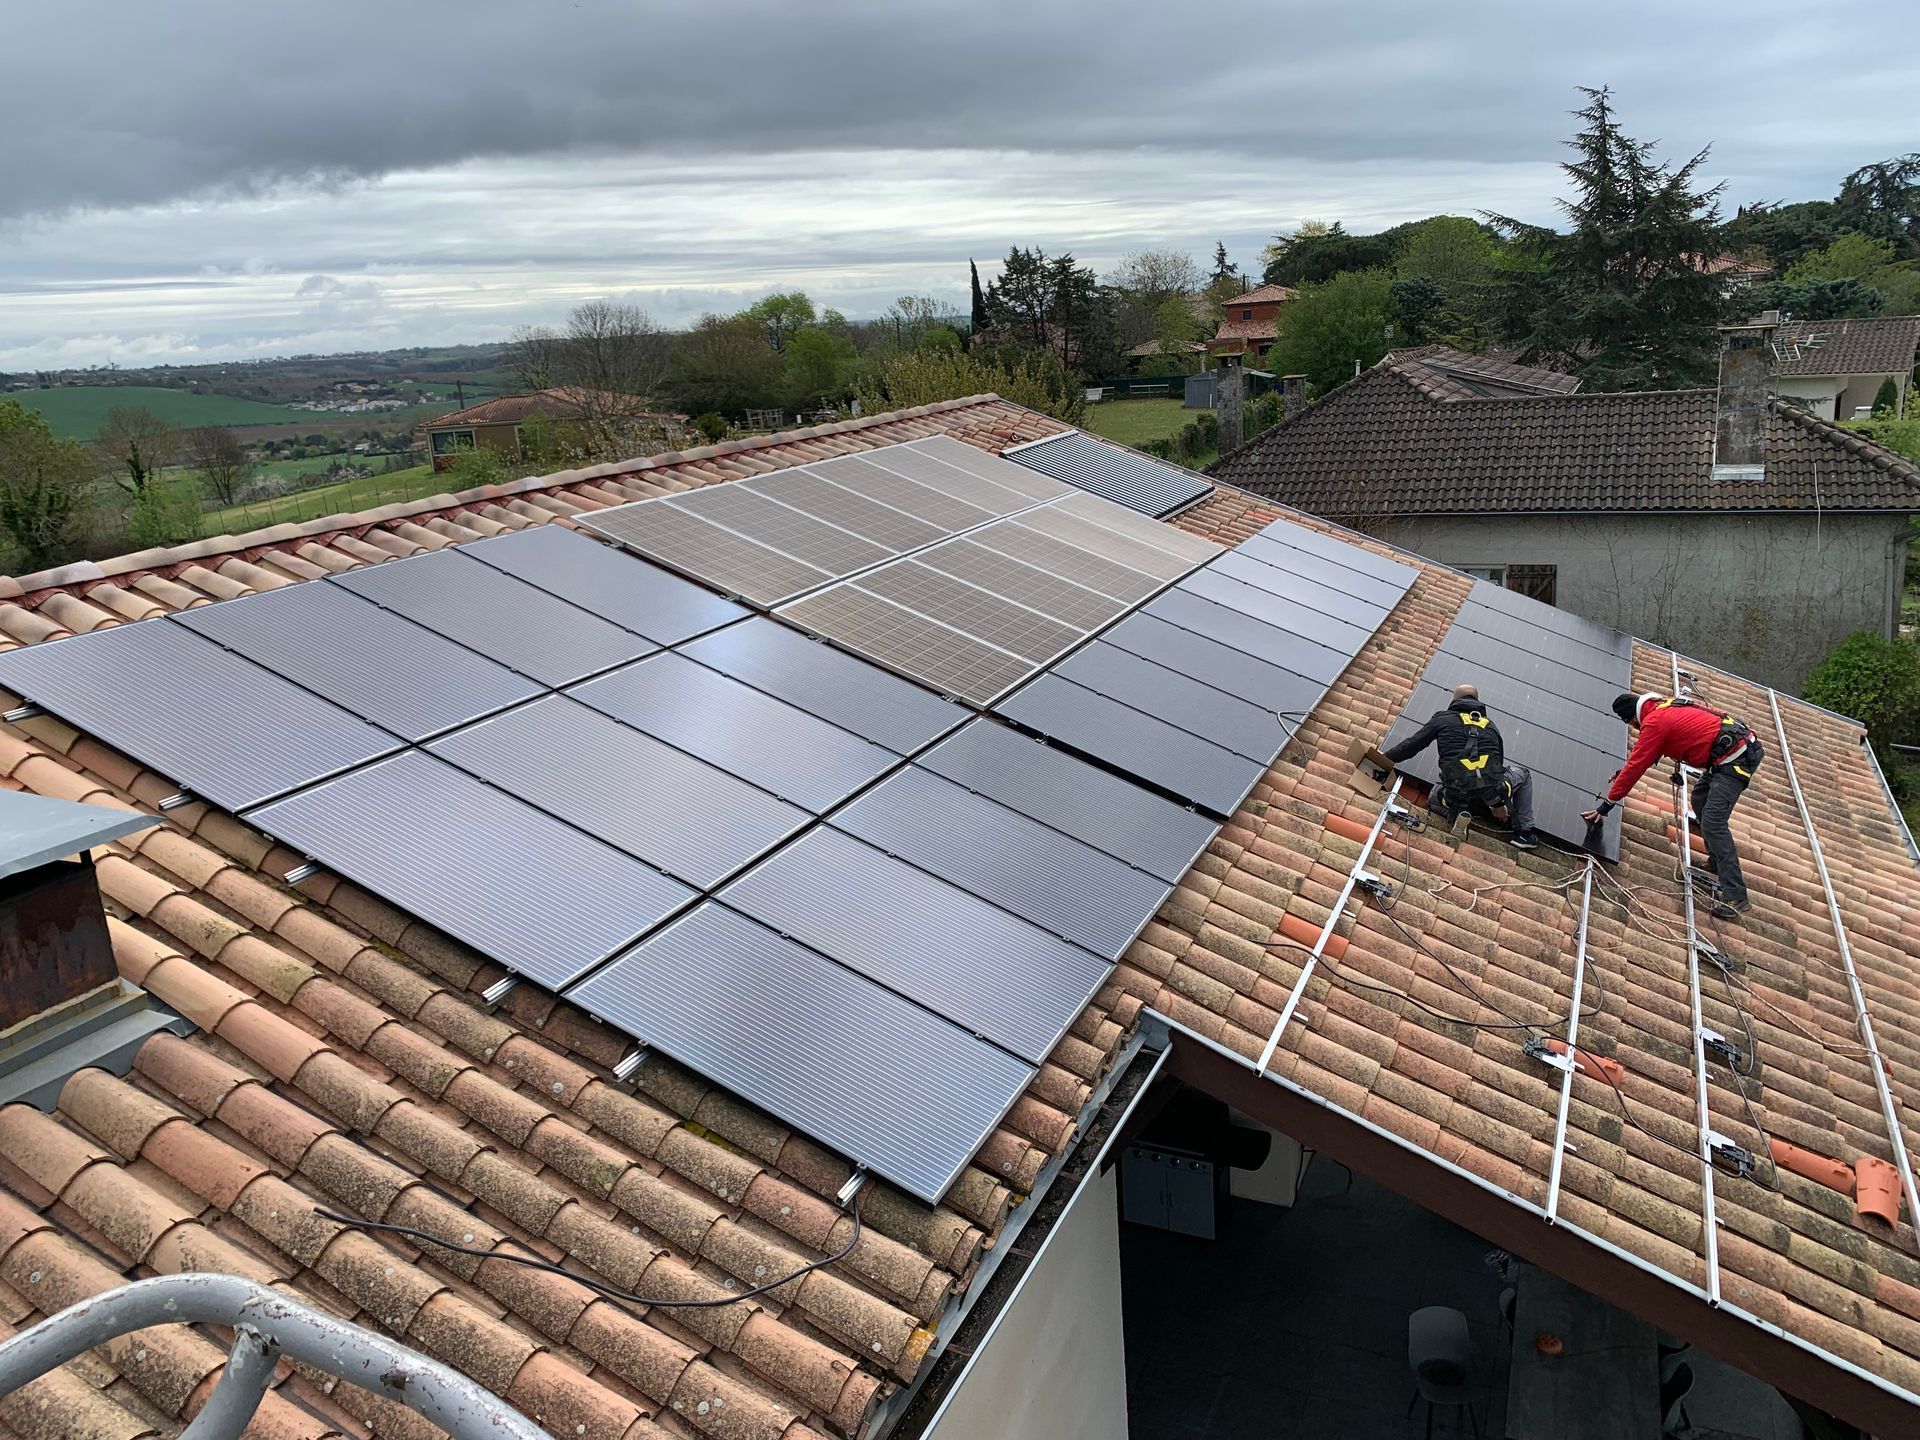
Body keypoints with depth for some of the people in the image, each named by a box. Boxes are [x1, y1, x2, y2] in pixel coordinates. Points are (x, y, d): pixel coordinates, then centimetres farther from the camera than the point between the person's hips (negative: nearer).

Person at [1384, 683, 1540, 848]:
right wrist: (1499, 803, 41)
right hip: (1491, 793, 1)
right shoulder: (1491, 725, 22)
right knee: (1523, 774, 32)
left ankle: (1459, 813, 3)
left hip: (1457, 796, -1)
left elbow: (1412, 745, 8)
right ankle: (1523, 832, 21)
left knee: (1435, 798, 35)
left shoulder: (1443, 718, 13)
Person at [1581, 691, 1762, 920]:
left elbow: (1636, 766, -9)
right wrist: (1627, 770, 40)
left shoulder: (1654, 722, -11)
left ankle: (1734, 896, -17)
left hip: (1733, 759, -10)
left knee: (1713, 823, -14)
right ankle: (1717, 865, 30)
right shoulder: (1664, 705, 17)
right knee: (1700, 799, 23)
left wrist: (1607, 804, -3)